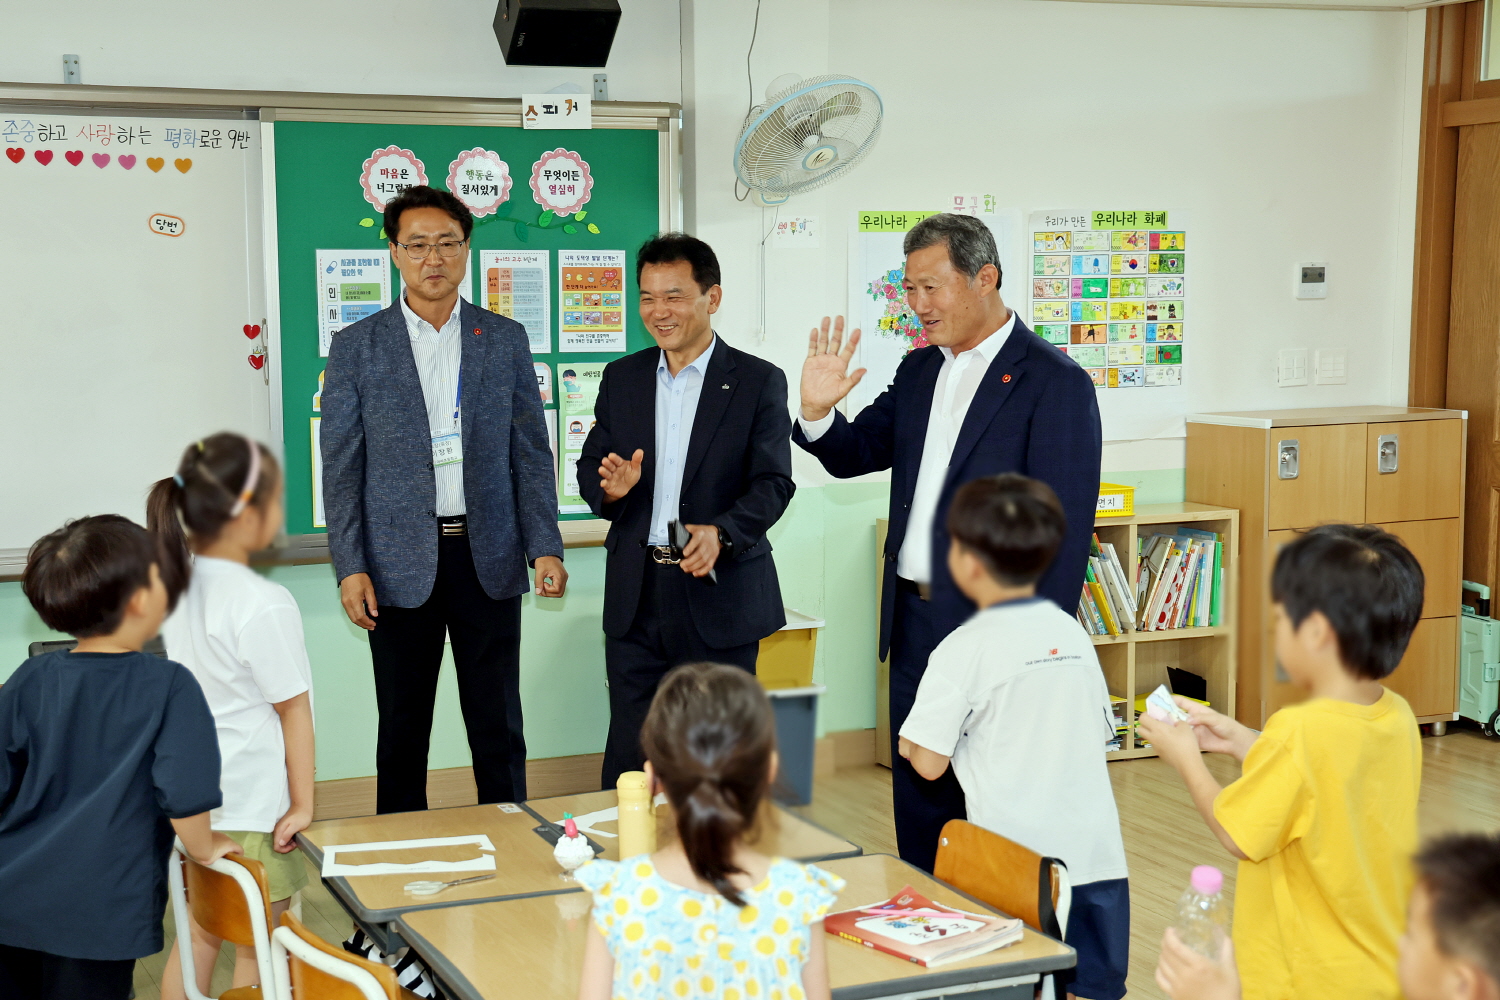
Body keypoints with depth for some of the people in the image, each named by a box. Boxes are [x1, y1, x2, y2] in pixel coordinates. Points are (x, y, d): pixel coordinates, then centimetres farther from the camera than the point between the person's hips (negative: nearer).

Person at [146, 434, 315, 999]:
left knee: (197, 937, 19)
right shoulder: (265, 606, -21)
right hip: (251, 805, -7)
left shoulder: (178, 584, 1)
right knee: (255, 952, 8)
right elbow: (294, 709, -14)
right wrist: (302, 805, -5)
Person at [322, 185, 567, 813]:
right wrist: (350, 567, -8)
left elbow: (531, 451, 7)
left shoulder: (505, 340, 7)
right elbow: (341, 468, 1)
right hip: (400, 565, -1)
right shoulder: (356, 348, 2)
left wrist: (544, 547, -3)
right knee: (402, 731, 8)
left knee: (498, 725, 8)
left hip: (489, 559, 1)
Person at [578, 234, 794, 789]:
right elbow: (590, 468, 11)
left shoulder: (759, 381, -1)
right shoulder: (621, 377, 11)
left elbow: (773, 483, -8)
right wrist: (611, 487, -14)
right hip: (636, 597, 3)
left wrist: (721, 532, -26)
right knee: (628, 758, 4)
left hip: (720, 592, -3)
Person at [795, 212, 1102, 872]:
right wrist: (817, 412, -3)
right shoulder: (919, 371, 13)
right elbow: (857, 455, 19)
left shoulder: (1055, 382, -10)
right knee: (917, 803, 15)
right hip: (913, 621, 7)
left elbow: (1065, 528, -13)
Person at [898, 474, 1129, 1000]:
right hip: (1097, 853, 5)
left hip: (1014, 862, -5)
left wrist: (909, 742, 10)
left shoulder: (964, 649, -10)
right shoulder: (1073, 633, 8)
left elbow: (928, 762, -11)